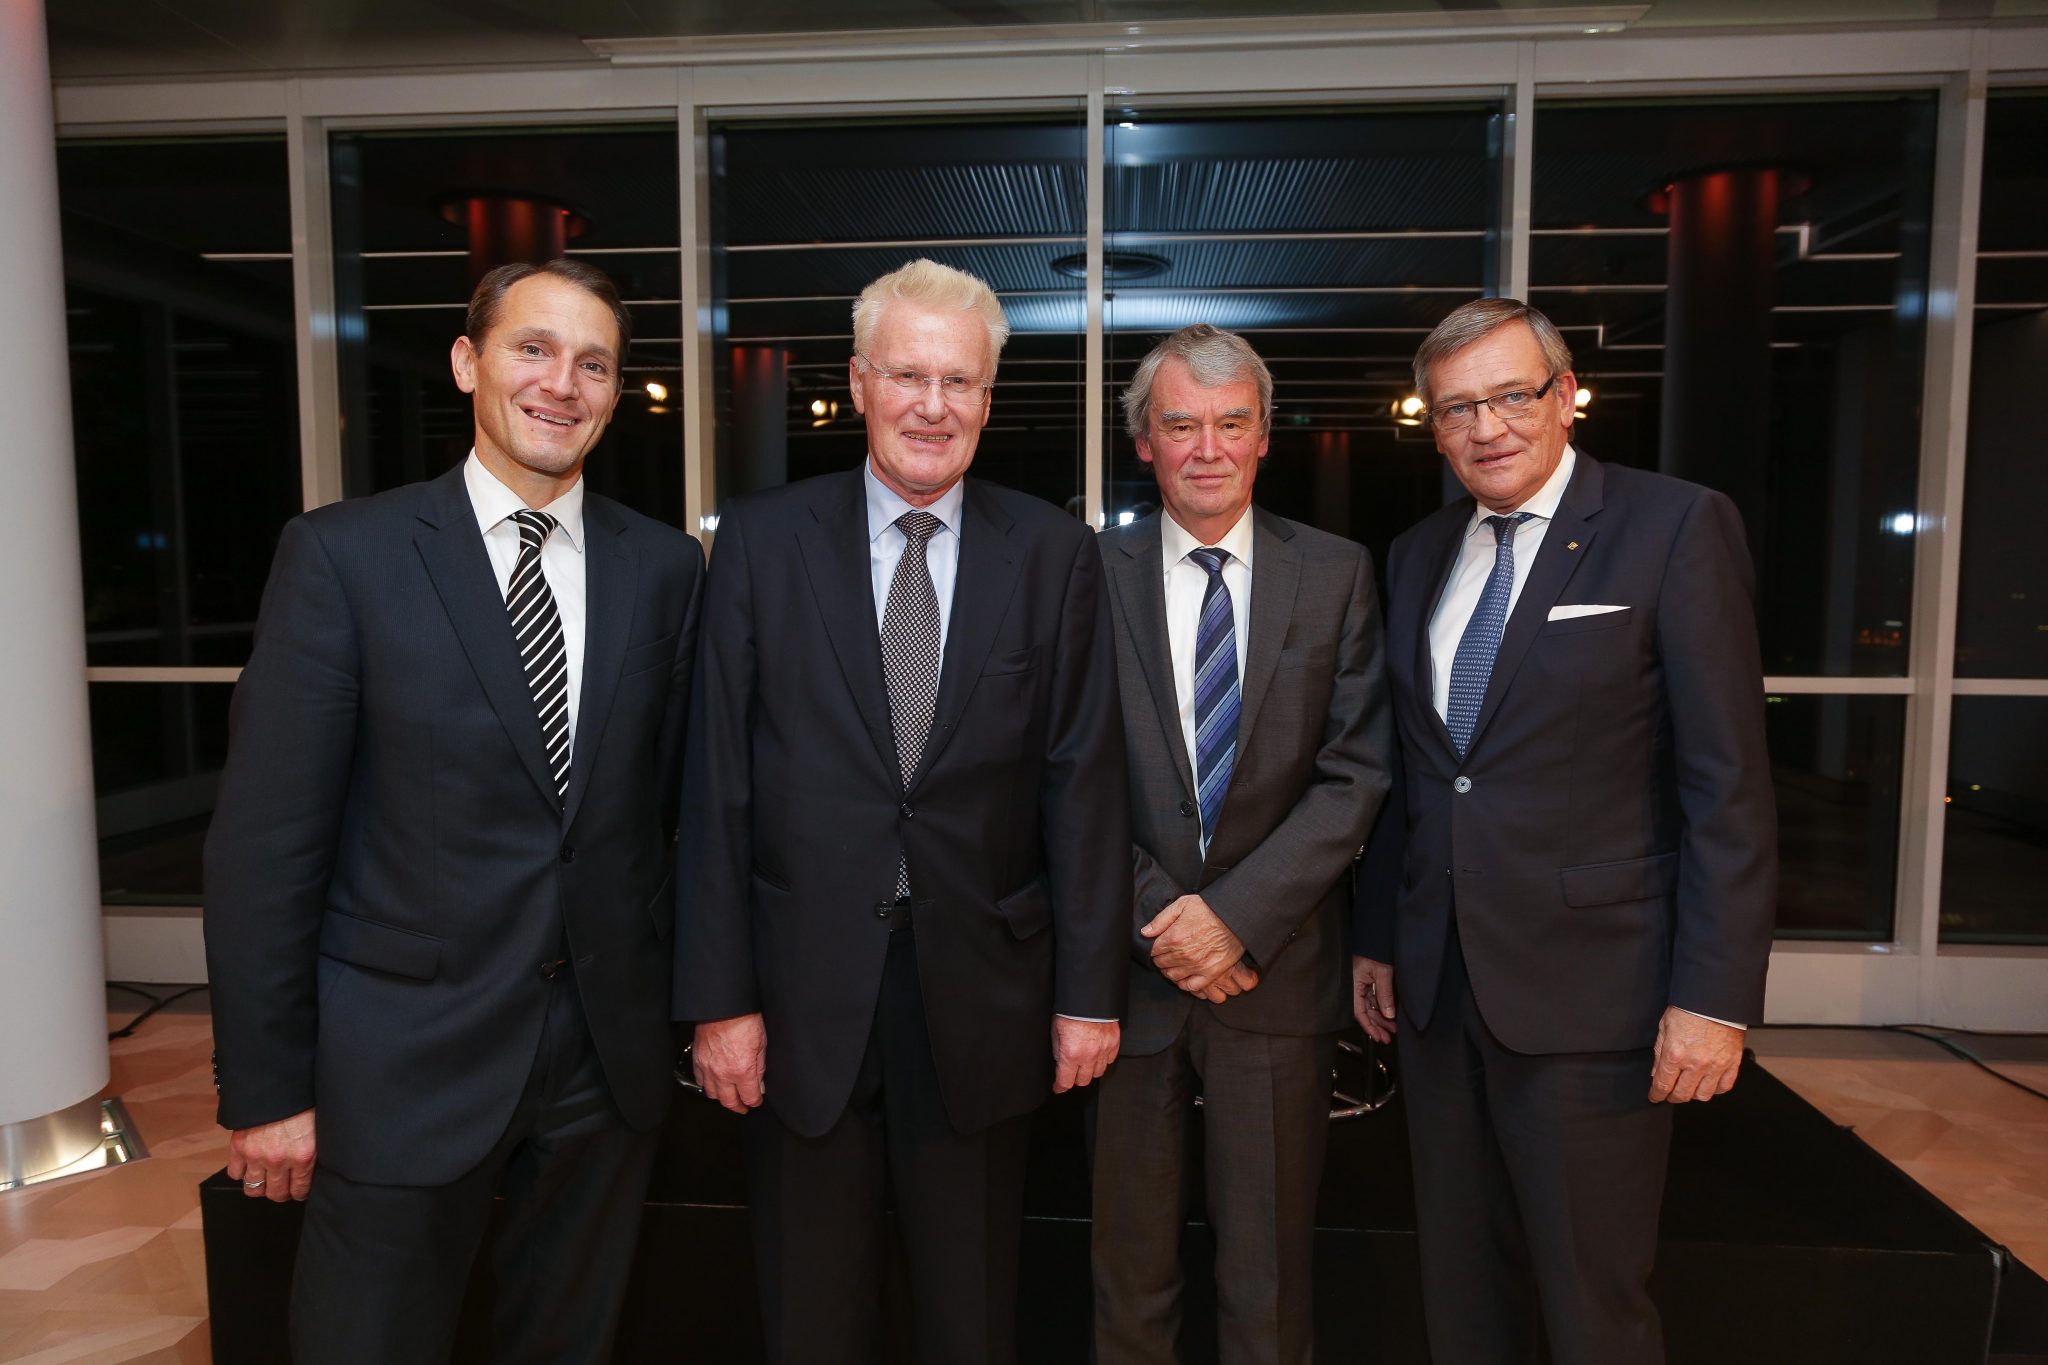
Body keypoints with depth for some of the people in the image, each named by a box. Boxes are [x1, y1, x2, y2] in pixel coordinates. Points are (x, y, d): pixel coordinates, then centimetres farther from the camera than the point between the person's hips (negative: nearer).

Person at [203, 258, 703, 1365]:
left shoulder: (666, 567, 1)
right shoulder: (343, 554, -7)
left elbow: (673, 796, 5)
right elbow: (264, 841, -8)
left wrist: (685, 1002, 4)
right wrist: (264, 1088, -6)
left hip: (612, 1053, 3)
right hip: (406, 1058, -2)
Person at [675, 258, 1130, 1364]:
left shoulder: (1055, 554, -1)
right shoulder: (761, 541, -2)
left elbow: (1082, 785, -2)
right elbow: (717, 784, -3)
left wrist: (1089, 990, -1)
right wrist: (718, 995, -5)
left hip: (983, 989, 1)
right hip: (804, 990, 0)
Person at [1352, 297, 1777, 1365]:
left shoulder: (1676, 528, -6)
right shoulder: (1417, 557, 10)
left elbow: (1728, 786, -10)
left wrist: (1715, 996, -13)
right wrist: (1377, 939, 12)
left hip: (1591, 989, -5)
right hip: (1434, 985, 5)